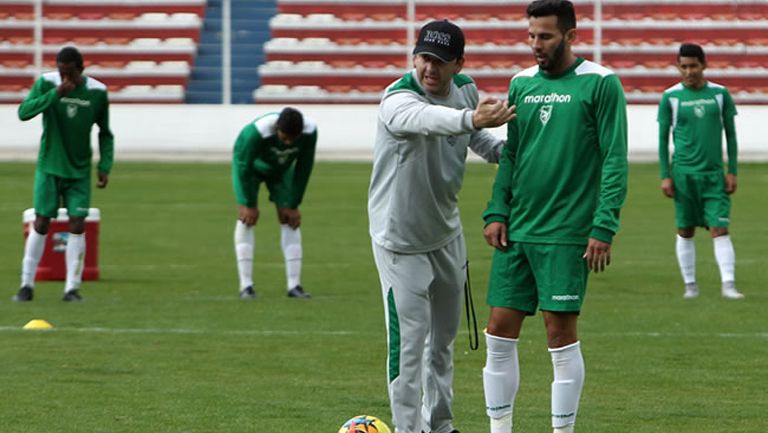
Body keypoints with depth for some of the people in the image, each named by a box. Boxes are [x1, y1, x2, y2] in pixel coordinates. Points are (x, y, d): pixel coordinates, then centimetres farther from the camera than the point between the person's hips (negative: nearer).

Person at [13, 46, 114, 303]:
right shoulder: (46, 83, -9)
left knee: (77, 226, -6)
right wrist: (55, 94, -29)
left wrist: (105, 166, -2)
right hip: (49, 167, -1)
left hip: (79, 171, 1)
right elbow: (23, 112, -21)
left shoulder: (97, 92, -5)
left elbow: (105, 133, 6)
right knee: (41, 224, -1)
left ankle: (72, 287, 0)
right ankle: (27, 285, 9)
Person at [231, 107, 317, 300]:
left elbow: (304, 168, -17)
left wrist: (293, 205, -13)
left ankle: (294, 285, -5)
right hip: (250, 166, -3)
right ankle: (246, 286, -15)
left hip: (281, 169, 3)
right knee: (246, 218, -15)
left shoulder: (310, 131, -32)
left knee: (290, 220, -6)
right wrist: (249, 204, -21)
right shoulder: (256, 132, -43)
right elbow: (244, 167, -29)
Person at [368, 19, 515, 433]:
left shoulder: (466, 89, -4)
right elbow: (425, 118, -51)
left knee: (443, 337, 18)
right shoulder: (397, 99, -26)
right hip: (401, 240, -7)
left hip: (447, 234, 7)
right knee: (408, 343, -10)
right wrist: (471, 119, -71)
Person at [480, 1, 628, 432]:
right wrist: (497, 212, 4)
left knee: (561, 333, -4)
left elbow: (615, 161, -7)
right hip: (516, 231, 5)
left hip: (566, 234, -5)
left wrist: (604, 227, -13)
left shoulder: (600, 83, -5)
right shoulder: (521, 83, 11)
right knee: (500, 332, 3)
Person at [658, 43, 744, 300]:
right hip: (684, 172, 0)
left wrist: (732, 171, 3)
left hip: (714, 173, 0)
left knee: (720, 229, -8)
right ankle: (690, 285, 14)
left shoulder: (719, 94, 4)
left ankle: (728, 284, -11)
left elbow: (730, 134, 9)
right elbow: (663, 137, 5)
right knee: (685, 231, 4)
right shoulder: (671, 97, 1)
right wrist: (665, 176, -1)